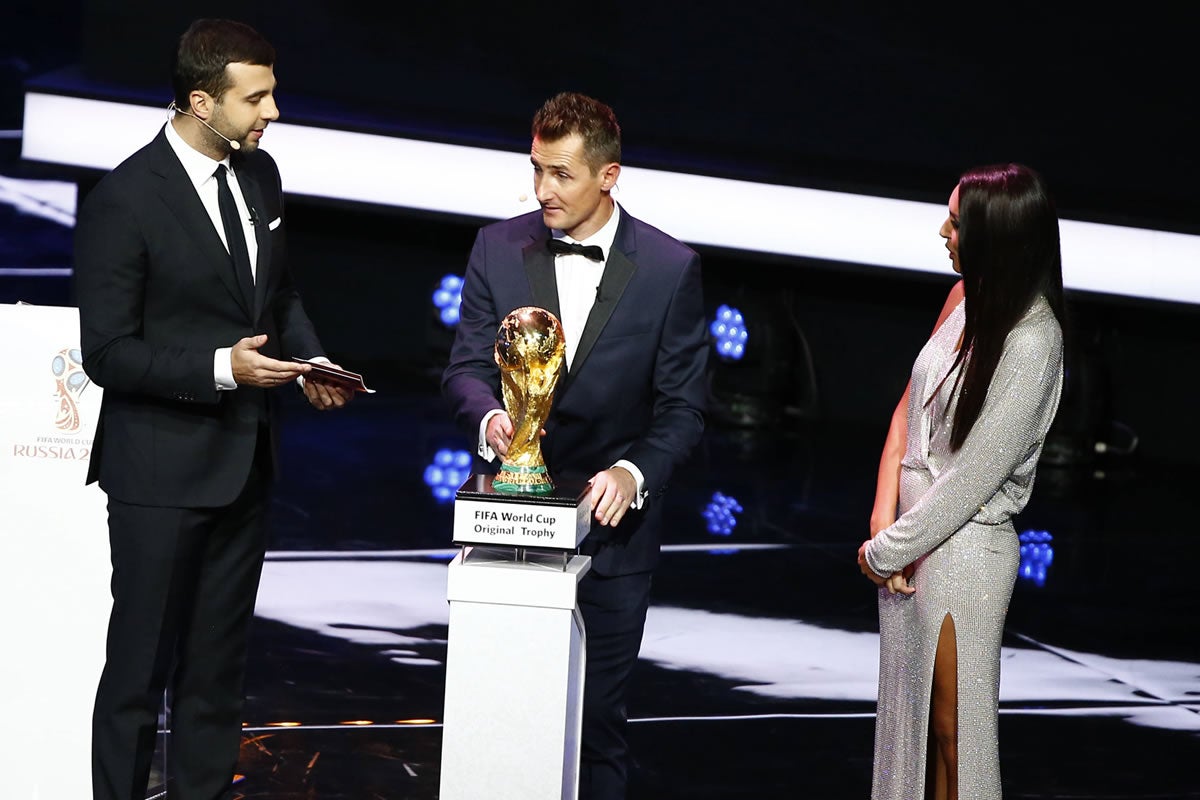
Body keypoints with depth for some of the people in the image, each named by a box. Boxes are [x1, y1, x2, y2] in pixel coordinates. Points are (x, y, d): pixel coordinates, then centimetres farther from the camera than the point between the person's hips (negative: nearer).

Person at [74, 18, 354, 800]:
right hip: (162, 470, -7)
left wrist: (309, 362, 0)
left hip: (246, 461, 7)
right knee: (140, 668, 3)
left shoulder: (259, 173, 4)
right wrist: (220, 369, -25)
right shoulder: (125, 200, -17)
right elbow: (108, 353, -16)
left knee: (219, 663, 16)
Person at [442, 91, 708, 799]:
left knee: (599, 716, 6)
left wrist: (634, 472, -21)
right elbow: (466, 367, 2)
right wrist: (489, 417, -21)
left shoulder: (671, 268, -6)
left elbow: (683, 407, -3)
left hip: (612, 525, -2)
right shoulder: (499, 249, 0)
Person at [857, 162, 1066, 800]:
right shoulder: (964, 299, 1)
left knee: (955, 733, 4)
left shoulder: (1031, 342, -21)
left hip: (963, 551, -8)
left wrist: (883, 552, -11)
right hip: (910, 535, 8)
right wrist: (883, 520, -3)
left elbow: (972, 477, -20)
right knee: (907, 718, 18)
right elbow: (910, 408, 8)